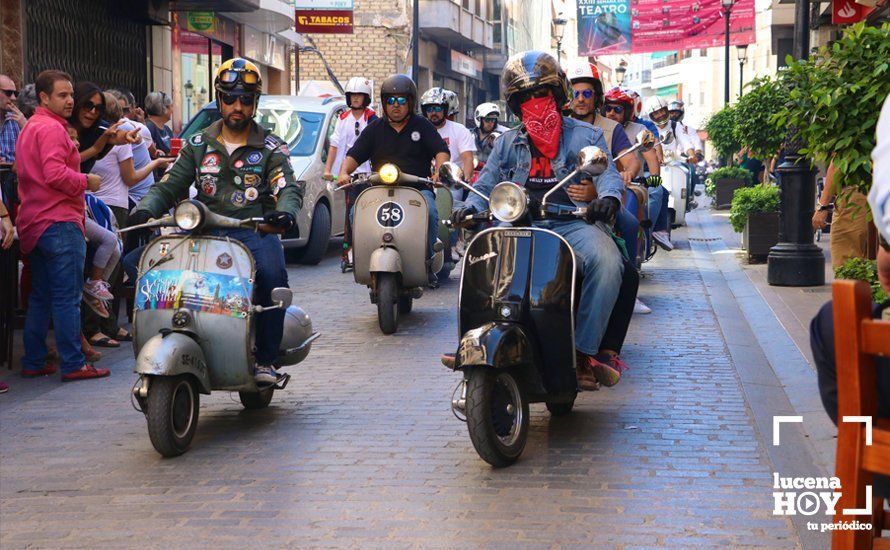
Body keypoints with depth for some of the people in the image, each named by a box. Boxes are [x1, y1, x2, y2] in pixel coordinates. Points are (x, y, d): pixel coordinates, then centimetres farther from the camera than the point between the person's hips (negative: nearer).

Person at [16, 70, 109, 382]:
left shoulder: (30, 127, 21)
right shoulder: (51, 128, -12)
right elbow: (56, 174, -22)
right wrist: (86, 181, -9)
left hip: (35, 224, 10)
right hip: (59, 222, -10)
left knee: (41, 297, 14)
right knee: (67, 297, -7)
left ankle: (33, 362, 17)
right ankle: (73, 364, -6)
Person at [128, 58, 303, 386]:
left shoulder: (270, 147, 9)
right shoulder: (199, 145, 17)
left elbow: (289, 187, -6)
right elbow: (169, 185, 11)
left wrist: (285, 212, -30)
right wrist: (145, 210, -11)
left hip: (254, 232, -3)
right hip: (204, 232, 3)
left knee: (273, 274, -38)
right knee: (136, 261, -17)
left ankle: (265, 359, -23)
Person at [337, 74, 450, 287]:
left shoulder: (422, 126, 13)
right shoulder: (375, 129, 17)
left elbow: (441, 150, 3)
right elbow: (355, 154, 10)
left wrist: (440, 169, -19)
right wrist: (344, 172, -11)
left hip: (418, 189, -2)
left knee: (429, 211, -35)